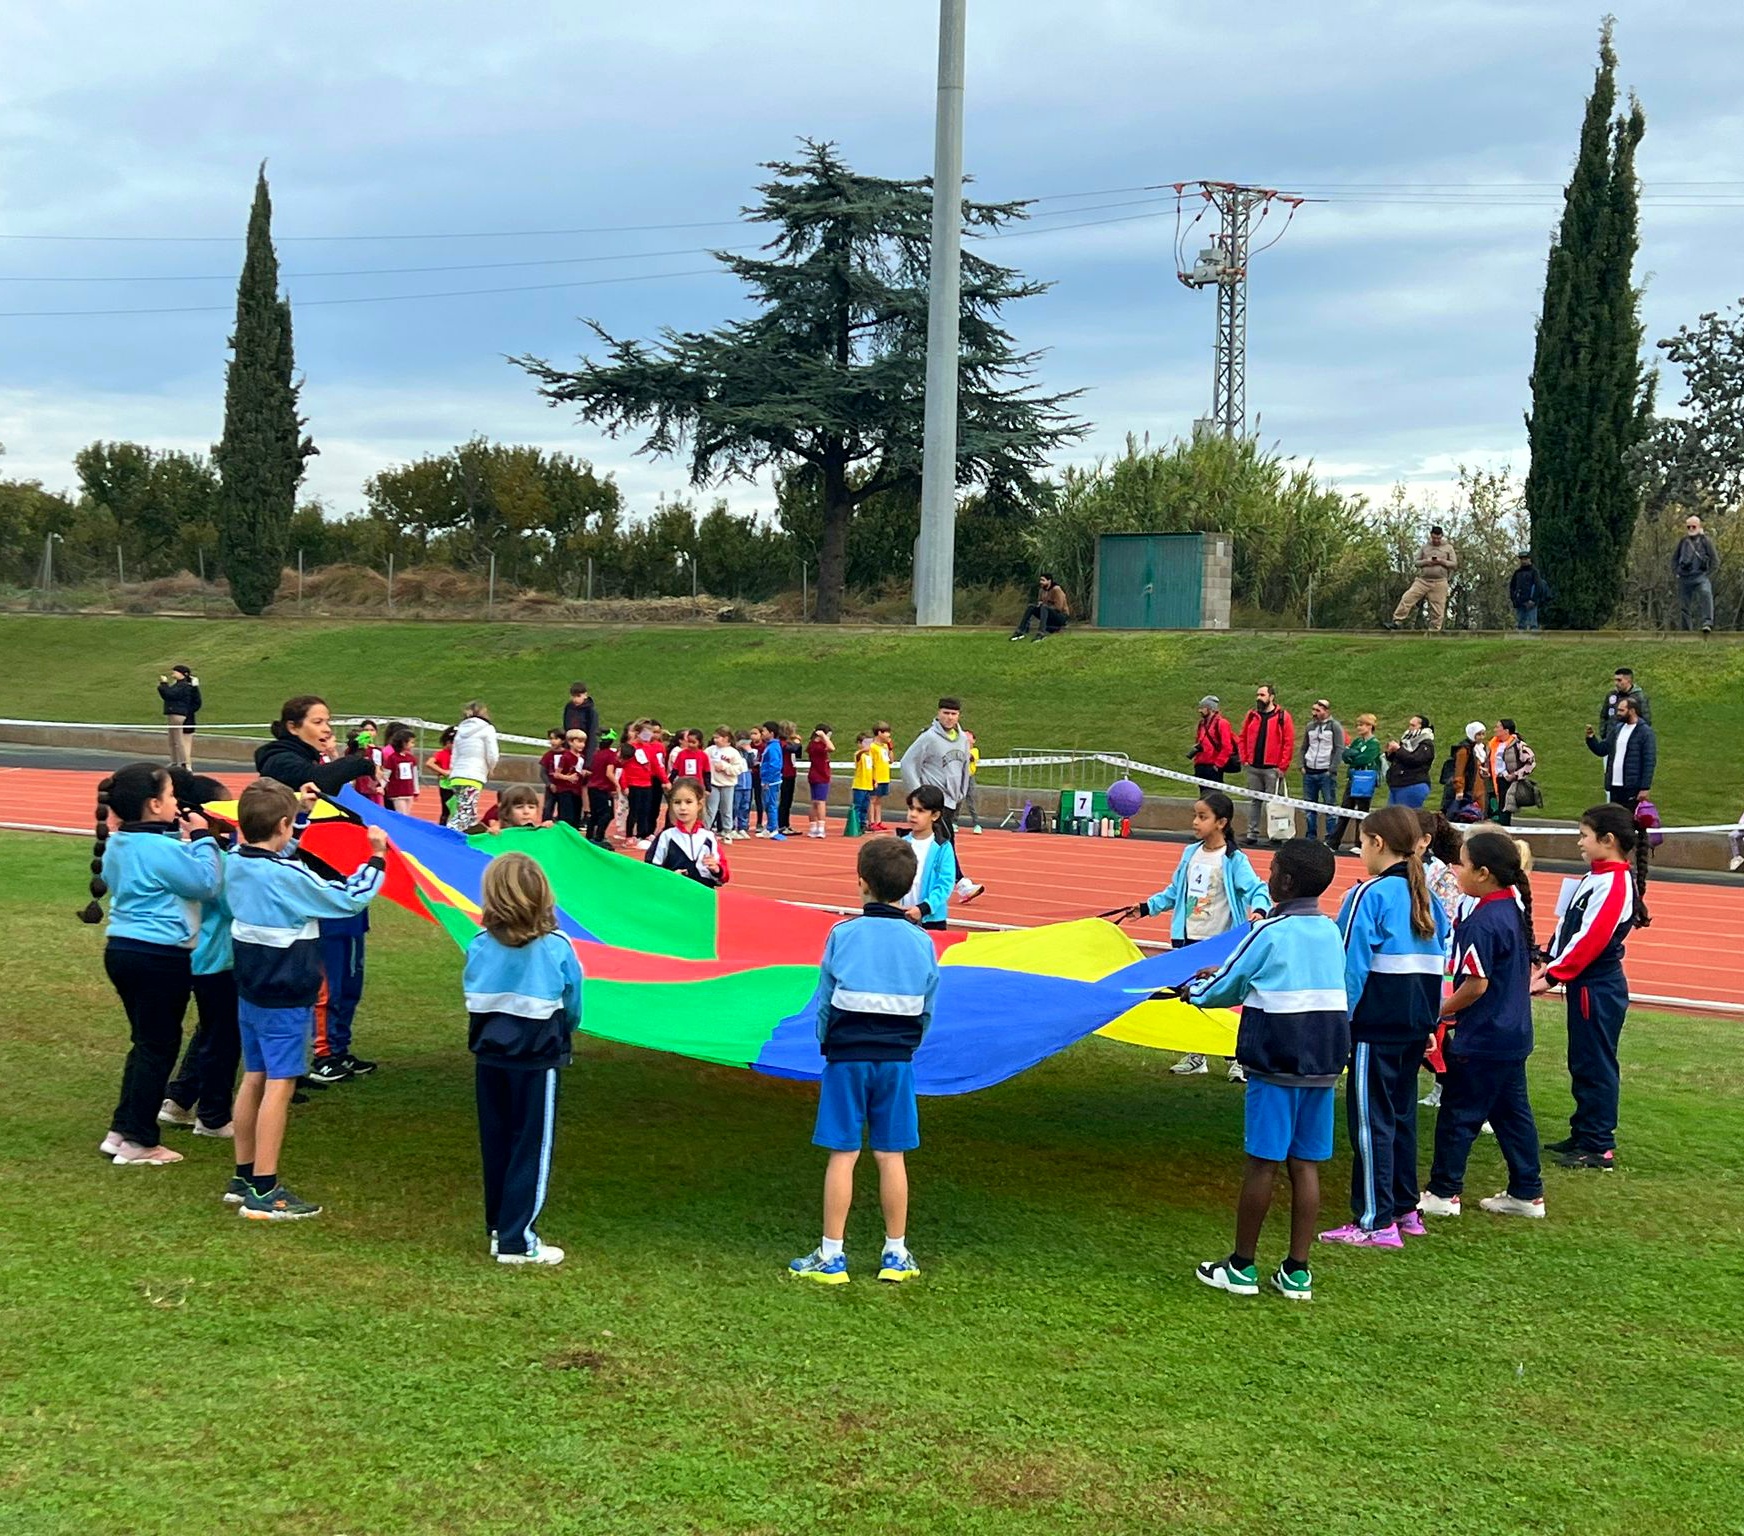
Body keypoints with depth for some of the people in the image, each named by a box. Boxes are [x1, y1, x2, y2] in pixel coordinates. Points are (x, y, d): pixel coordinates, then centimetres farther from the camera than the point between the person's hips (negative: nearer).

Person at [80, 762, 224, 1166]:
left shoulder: (118, 844, 8)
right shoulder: (163, 849, -21)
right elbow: (208, 883, -15)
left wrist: (184, 840, 9)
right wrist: (201, 839, -6)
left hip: (123, 949, 9)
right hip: (160, 957, -9)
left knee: (145, 1041, 20)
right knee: (159, 1046, 2)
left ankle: (121, 1130, 22)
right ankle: (138, 1142, 7)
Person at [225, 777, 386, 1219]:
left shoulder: (237, 864, 1)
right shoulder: (288, 876, -22)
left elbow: (273, 849, 24)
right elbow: (348, 900, -16)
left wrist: (300, 809, 30)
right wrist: (377, 858, -4)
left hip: (251, 991, 9)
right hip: (286, 996, -9)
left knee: (253, 1078, 16)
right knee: (279, 1084, -4)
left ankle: (243, 1178, 25)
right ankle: (264, 1192, -3)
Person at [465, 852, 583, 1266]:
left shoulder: (479, 948, -7)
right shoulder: (557, 948, -14)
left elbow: (473, 1000, 2)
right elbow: (572, 1006, -3)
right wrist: (563, 1031, 18)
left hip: (489, 1055, 4)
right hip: (537, 1059, -3)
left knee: (495, 1143, 15)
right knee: (531, 1148, 4)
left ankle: (499, 1228, 24)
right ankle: (516, 1241, 3)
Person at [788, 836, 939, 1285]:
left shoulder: (843, 934, -7)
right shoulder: (921, 942, 0)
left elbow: (824, 1000, 0)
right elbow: (927, 1011, 6)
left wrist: (826, 1044, 14)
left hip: (847, 1057, -2)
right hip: (897, 1060, 2)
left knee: (843, 1155, 2)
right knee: (891, 1156, 8)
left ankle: (831, 1256, 5)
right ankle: (896, 1255, 15)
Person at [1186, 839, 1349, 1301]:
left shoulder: (1269, 933, -11)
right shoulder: (1331, 932, 9)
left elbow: (1228, 988, -1)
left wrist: (1195, 992, 21)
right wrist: (1225, 978, 30)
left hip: (1276, 1064, -6)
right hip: (1324, 1064, 6)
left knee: (1263, 1161, 1)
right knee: (1305, 1164, 7)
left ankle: (1241, 1267, 10)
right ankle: (1297, 1271, 10)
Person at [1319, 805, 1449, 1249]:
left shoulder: (1370, 895, -13)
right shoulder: (1427, 896, 10)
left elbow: (1351, 964, -14)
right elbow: (1440, 958, 14)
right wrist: (1429, 1020, 20)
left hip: (1377, 1024, -8)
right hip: (1417, 1023, 8)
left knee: (1371, 1120, -3)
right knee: (1401, 1114, 17)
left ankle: (1375, 1222, -1)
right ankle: (1405, 1210, 24)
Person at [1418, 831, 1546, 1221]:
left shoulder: (1482, 922, -22)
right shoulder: (1514, 910, 7)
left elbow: (1476, 984, -23)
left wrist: (1440, 1012, -10)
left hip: (1481, 1040, -9)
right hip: (1514, 1034, 9)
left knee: (1458, 1114, 2)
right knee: (1512, 1112, 15)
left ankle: (1444, 1192, 10)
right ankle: (1527, 1192, 20)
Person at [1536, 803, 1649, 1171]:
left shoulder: (1615, 883, -19)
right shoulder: (1595, 877, 11)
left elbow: (1590, 939, -23)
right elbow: (1568, 927, 15)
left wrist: (1552, 976, -21)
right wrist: (1550, 965, 7)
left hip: (1599, 989, -10)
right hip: (1585, 985, 10)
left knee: (1595, 1065, -3)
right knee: (1582, 1064, 16)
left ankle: (1599, 1148, 4)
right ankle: (1583, 1135, 26)